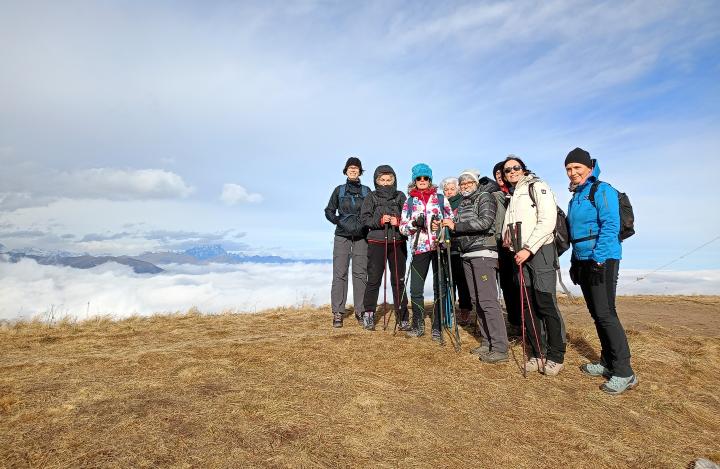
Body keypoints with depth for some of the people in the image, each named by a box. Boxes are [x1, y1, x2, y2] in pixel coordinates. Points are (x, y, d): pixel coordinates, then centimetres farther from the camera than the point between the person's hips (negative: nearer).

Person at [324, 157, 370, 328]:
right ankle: (337, 313, -2)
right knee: (339, 273, -5)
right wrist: (340, 222, -7)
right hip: (342, 236, 0)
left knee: (360, 273, -1)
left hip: (361, 236, 0)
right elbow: (329, 211, 10)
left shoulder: (367, 191, 11)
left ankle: (360, 310, 7)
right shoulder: (339, 190, 11)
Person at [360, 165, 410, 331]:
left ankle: (402, 317, 12)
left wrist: (398, 222, -15)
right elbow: (364, 218, -1)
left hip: (398, 242, 1)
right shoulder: (371, 197, 7)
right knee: (374, 279, -1)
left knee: (399, 280, 5)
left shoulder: (400, 196, 10)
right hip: (376, 242, -1)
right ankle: (369, 314, 12)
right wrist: (379, 220, -17)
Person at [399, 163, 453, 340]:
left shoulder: (441, 199, 10)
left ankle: (437, 327, 12)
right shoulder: (409, 202, 11)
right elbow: (402, 227, 8)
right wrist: (415, 223, -11)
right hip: (420, 248, 1)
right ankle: (418, 325, 19)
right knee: (415, 289, 1)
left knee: (439, 289, 1)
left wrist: (441, 225, -10)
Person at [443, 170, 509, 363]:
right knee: (477, 300, 9)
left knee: (488, 300, -12)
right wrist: (447, 226, 0)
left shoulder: (485, 197, -1)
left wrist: (455, 226, -15)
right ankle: (487, 342, 17)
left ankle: (500, 349, -9)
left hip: (483, 253, -8)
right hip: (467, 255, 8)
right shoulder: (462, 204, 21)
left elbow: (485, 222, -17)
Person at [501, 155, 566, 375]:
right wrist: (507, 237, 2)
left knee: (546, 304, -7)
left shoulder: (537, 186, 0)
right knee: (528, 306, 6)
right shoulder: (512, 196, 22)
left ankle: (556, 357, 5)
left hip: (540, 251, -7)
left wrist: (528, 248, -16)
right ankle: (536, 354, 16)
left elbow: (547, 220, -11)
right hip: (520, 255, 7)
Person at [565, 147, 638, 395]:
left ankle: (624, 373, -2)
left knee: (605, 313, -10)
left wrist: (598, 259, -22)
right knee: (596, 314, 11)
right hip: (583, 261, 9)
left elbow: (610, 226, -17)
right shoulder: (575, 196, 17)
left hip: (603, 260, -9)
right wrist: (575, 262, 20)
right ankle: (607, 363, 22)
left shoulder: (602, 190, -8)